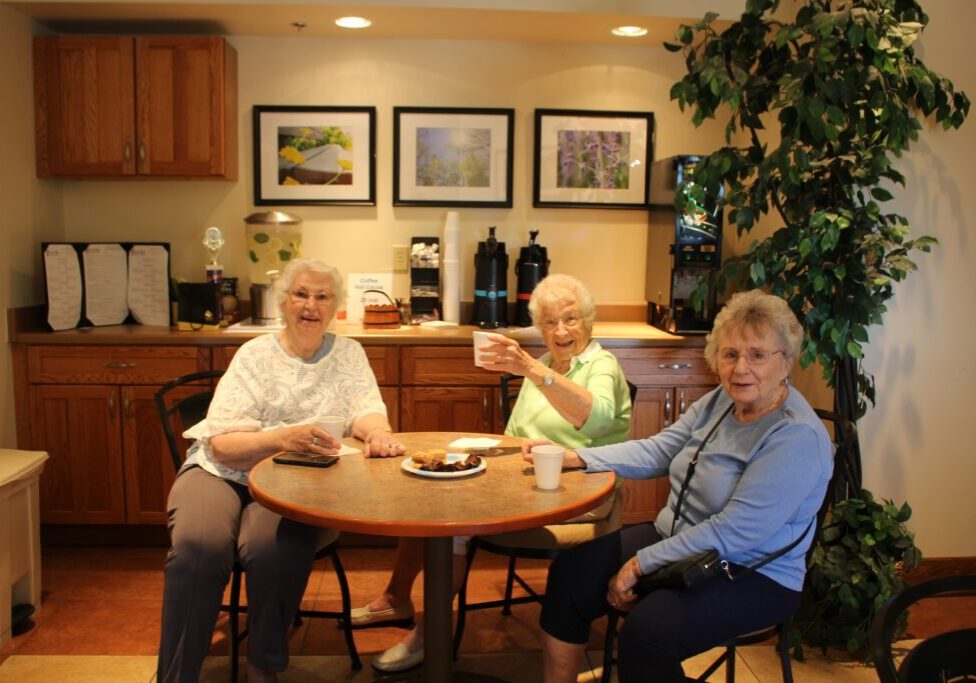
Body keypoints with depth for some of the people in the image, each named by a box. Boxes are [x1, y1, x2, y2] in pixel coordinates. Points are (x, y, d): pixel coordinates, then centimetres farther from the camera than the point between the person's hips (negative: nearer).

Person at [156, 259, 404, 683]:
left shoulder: (348, 354, 8)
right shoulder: (255, 355, -1)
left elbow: (366, 410, -6)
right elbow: (222, 443, -11)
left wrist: (377, 433, -31)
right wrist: (282, 438, -30)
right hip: (223, 472, 0)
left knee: (273, 548, -31)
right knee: (198, 546, -30)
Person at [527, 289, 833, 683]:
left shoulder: (797, 437, -22)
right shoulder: (719, 402, 3)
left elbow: (732, 533, -25)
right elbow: (656, 451, 7)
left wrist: (639, 564, -21)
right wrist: (570, 457, -4)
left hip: (751, 575, -7)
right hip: (674, 539, 8)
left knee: (645, 630, -30)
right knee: (570, 574, -3)